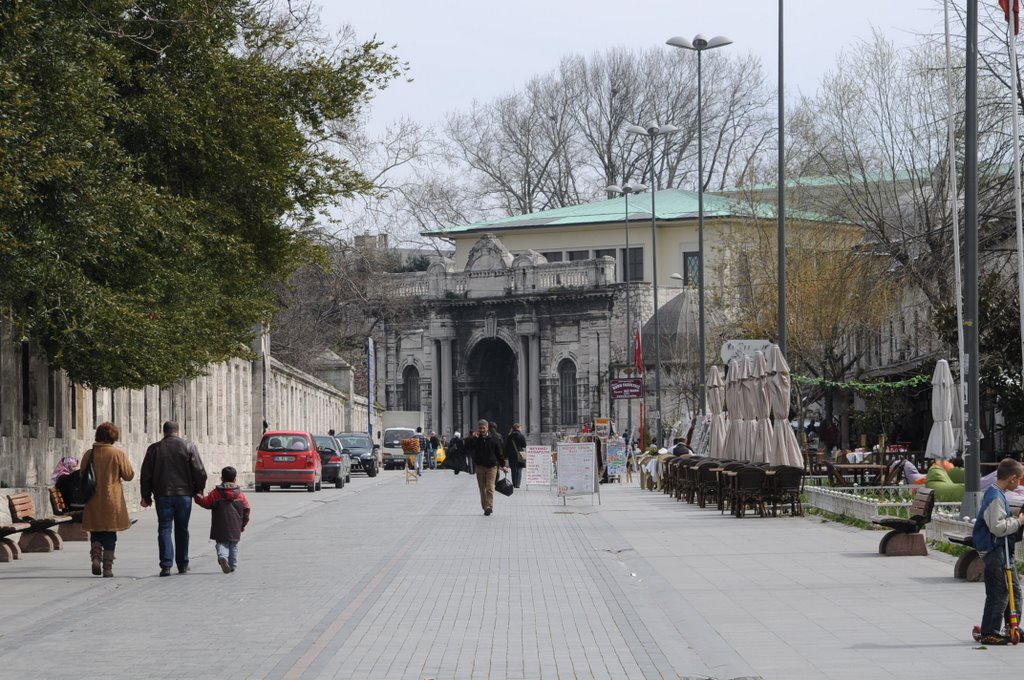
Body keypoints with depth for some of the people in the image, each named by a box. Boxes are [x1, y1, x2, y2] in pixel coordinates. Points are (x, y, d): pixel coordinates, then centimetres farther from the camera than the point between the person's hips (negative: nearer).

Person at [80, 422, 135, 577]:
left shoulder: (89, 454, 0)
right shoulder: (118, 454, -10)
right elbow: (129, 475, -4)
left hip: (93, 501, 2)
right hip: (112, 501, -2)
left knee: (95, 532, 16)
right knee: (110, 535, 6)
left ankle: (95, 557, -6)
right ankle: (108, 567, 5)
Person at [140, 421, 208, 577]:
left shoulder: (154, 448, 2)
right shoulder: (189, 446, 0)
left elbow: (146, 474, 4)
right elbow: (200, 472, -3)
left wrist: (146, 496, 11)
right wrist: (198, 490, 10)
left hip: (163, 494, 0)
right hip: (184, 494, 0)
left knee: (164, 529, 1)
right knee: (182, 530, 12)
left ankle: (166, 565, -11)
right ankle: (183, 565, 18)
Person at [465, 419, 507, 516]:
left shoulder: (493, 440, 1)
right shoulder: (475, 440, 4)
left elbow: (499, 453, 8)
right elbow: (467, 446, -14)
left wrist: (503, 465, 9)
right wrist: (473, 437, -20)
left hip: (491, 467, -2)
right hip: (480, 467, 2)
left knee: (490, 488, -11)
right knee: (482, 488, 7)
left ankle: (489, 506, -15)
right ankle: (485, 507, 14)